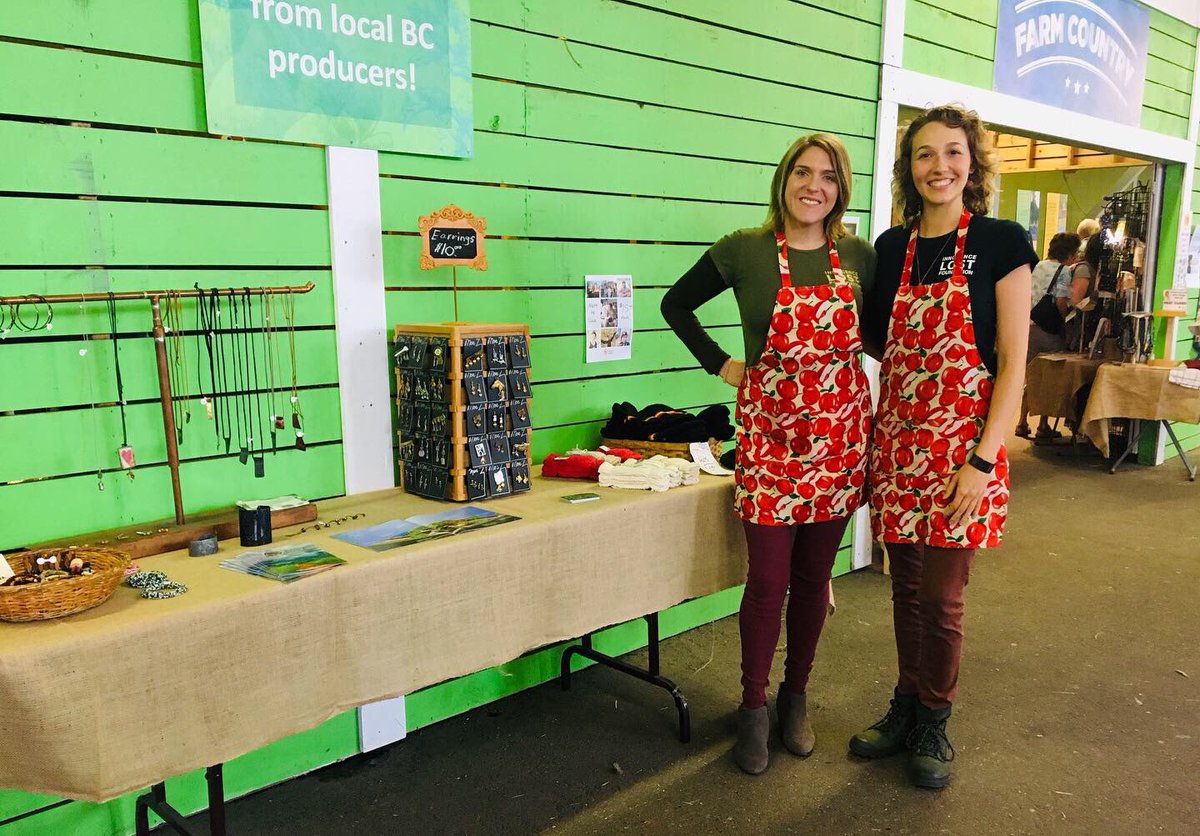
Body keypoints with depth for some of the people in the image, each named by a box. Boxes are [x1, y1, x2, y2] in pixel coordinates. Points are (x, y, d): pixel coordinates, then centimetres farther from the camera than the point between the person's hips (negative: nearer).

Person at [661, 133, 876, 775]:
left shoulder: (858, 256, 5)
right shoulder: (745, 250, -4)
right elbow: (676, 303, 6)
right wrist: (721, 365, 1)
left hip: (839, 432, 3)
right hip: (769, 430, -3)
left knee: (813, 575, 11)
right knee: (767, 577, 0)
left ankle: (796, 696, 30)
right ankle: (753, 705, 20)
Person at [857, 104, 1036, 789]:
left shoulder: (1001, 243, -5)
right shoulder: (891, 247, 8)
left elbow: (1012, 363, -9)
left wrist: (982, 461, -14)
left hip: (964, 442, -4)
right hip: (898, 438, 4)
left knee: (942, 596, 3)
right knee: (906, 586, 14)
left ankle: (934, 721, 26)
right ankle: (907, 706, 32)